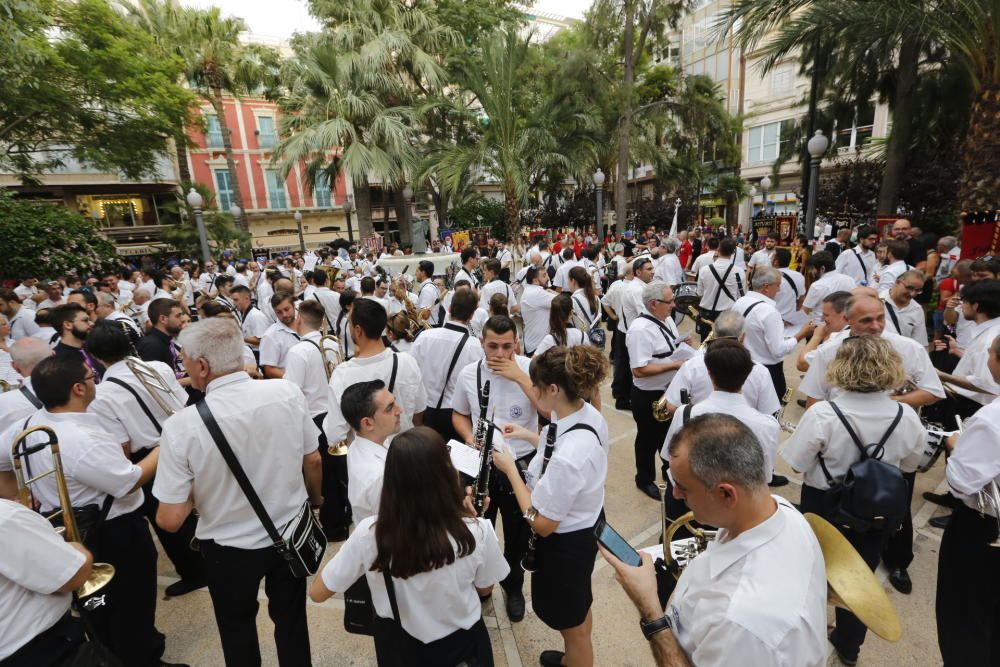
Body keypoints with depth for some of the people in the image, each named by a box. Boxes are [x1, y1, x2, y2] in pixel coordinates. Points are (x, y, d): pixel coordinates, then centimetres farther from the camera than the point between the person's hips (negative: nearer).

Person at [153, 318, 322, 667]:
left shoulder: (181, 426, -26)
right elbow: (313, 461, -7)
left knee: (238, 628, 28)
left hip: (229, 547, -1)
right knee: (291, 619, 26)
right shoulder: (288, 392, -20)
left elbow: (170, 520, -20)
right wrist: (315, 498, 13)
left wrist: (194, 491, 2)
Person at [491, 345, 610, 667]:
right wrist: (530, 436, 6)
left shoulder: (567, 457, -40)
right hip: (586, 523, 9)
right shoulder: (590, 414, -14)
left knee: (572, 623, 22)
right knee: (578, 606, 36)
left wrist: (510, 467, -20)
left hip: (565, 543, -9)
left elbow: (542, 525, -27)